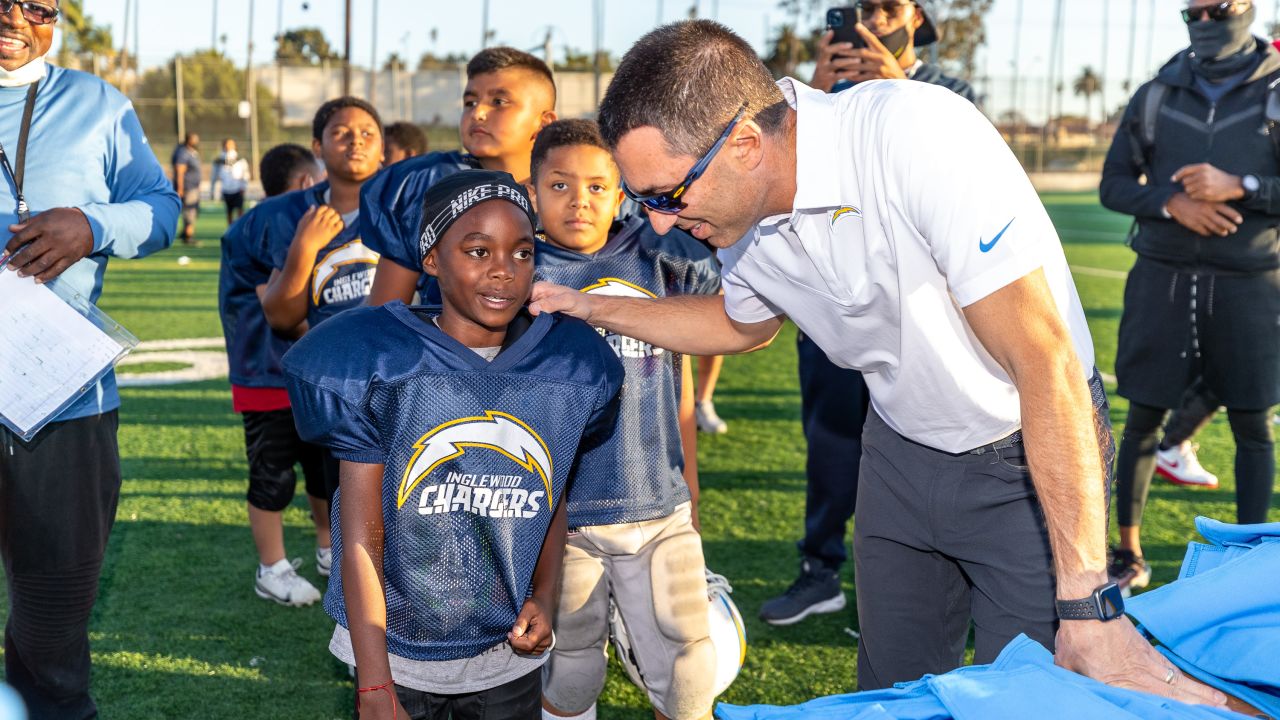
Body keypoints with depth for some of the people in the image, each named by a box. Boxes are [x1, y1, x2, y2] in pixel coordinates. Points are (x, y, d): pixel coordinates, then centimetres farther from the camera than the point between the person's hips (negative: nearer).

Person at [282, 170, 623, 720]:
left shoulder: (568, 370, -5)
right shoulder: (381, 365, -14)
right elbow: (362, 541, -13)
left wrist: (544, 596, -5)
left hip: (511, 659, 3)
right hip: (396, 656, -2)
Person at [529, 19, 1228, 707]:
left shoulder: (917, 133, -33)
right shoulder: (740, 217, -10)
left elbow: (1046, 364, -32)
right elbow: (743, 322, 16)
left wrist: (1088, 604, -31)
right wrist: (590, 306, 5)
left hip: (1031, 455, -5)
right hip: (902, 451, 6)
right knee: (891, 689, 11)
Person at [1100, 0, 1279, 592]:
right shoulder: (1156, 95, 7)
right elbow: (1113, 184, 7)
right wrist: (1171, 203, -11)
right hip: (1163, 278, 1)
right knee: (1144, 416, 4)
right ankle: (1129, 552, 15)